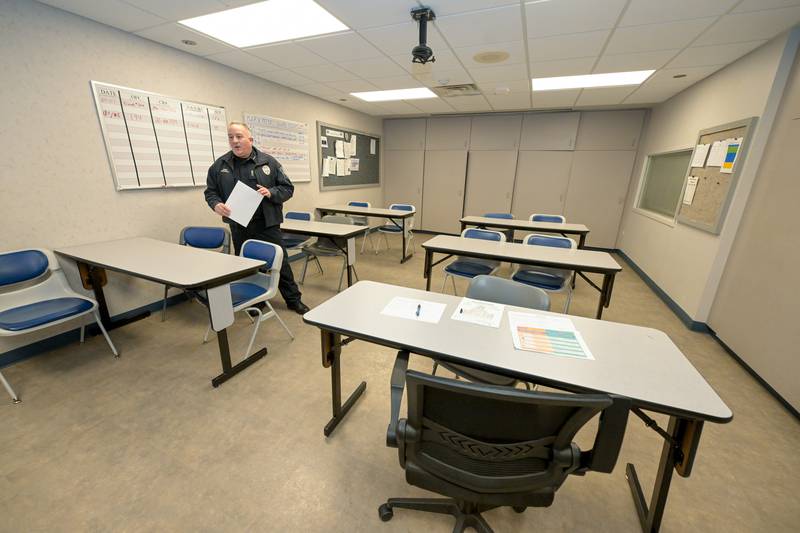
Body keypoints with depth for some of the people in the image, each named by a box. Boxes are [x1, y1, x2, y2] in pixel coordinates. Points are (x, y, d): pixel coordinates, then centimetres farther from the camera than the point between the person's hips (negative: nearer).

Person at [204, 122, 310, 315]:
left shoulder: (268, 161, 0)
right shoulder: (219, 165, 5)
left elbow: (287, 188, 2)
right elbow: (210, 191, 12)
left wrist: (271, 193, -17)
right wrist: (216, 204, -10)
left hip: (267, 224, -2)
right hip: (239, 227, 3)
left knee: (280, 262, 4)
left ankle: (293, 299, 19)